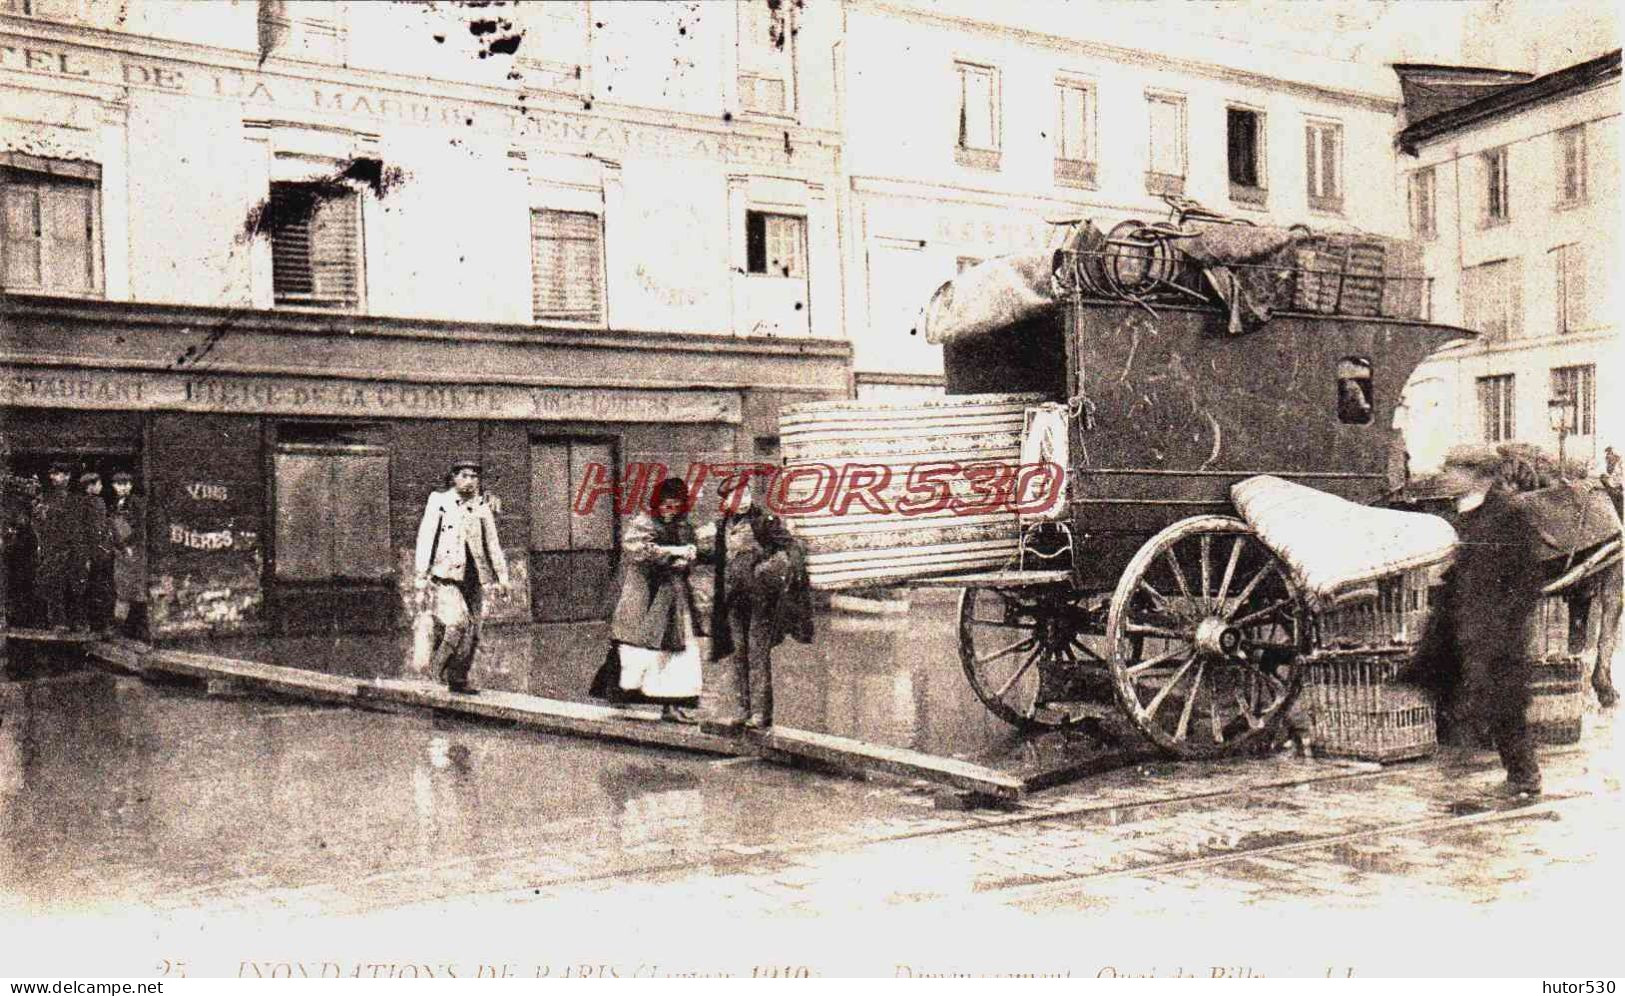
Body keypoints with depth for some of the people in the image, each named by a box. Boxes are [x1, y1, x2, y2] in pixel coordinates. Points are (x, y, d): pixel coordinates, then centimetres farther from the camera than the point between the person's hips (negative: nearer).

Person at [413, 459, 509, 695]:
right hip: (445, 575, -5)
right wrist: (422, 576, -6)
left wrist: (502, 575, 13)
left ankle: (459, 678, 13)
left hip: (473, 577, 5)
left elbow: (492, 543, 18)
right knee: (458, 622, -20)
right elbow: (425, 539, 0)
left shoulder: (482, 505, 13)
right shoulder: (439, 502, 2)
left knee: (473, 630, 2)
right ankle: (439, 666, 1)